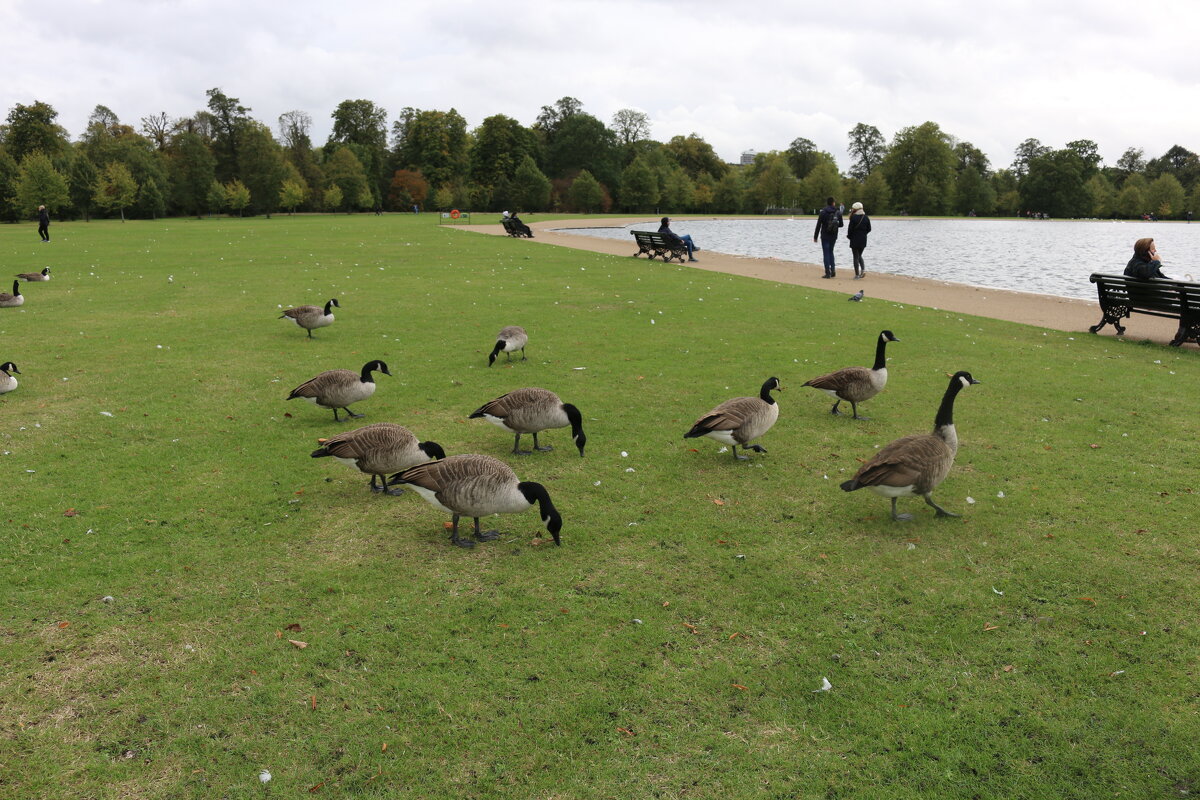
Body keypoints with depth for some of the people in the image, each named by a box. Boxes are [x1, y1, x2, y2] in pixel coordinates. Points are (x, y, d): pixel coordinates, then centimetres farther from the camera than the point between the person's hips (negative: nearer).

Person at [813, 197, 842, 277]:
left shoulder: (823, 213, -8)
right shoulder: (838, 213, -1)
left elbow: (818, 225, -9)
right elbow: (841, 225, 7)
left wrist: (815, 237, -3)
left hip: (825, 236, -3)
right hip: (834, 236, 3)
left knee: (826, 253, 0)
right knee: (831, 252, 19)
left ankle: (828, 273, -3)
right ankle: (833, 270, 9)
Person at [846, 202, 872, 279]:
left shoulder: (853, 217, -12)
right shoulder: (866, 218, 4)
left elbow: (850, 229, -12)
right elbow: (869, 229, 6)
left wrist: (849, 236, 6)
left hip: (855, 240, -5)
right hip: (863, 240, 5)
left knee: (856, 257, 1)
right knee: (859, 255, 20)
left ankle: (857, 274, 1)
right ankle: (863, 269, -1)